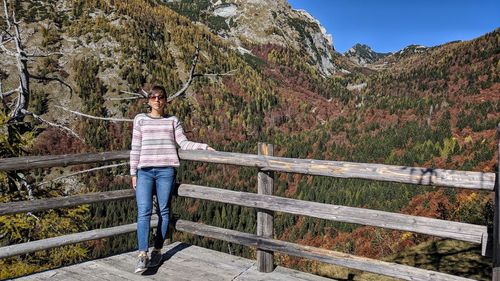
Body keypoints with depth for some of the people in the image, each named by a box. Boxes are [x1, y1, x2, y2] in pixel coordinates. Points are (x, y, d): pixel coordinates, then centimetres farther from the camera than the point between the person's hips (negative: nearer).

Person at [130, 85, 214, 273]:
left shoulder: (173, 121, 12)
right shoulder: (140, 119, 11)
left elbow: (184, 144, 5)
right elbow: (135, 148, 9)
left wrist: (204, 147, -8)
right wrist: (133, 173, 6)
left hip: (166, 171, 0)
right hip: (145, 171, 0)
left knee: (163, 211, 4)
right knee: (143, 212, -9)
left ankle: (158, 251, 16)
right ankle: (142, 255, -9)